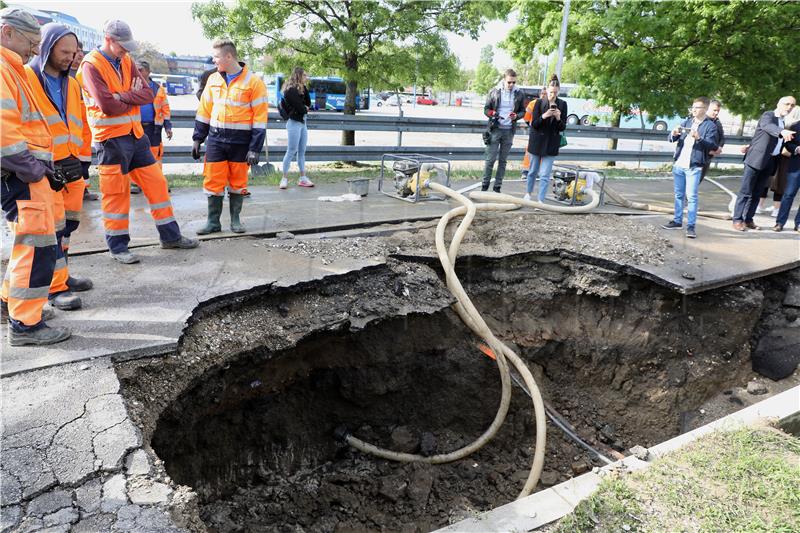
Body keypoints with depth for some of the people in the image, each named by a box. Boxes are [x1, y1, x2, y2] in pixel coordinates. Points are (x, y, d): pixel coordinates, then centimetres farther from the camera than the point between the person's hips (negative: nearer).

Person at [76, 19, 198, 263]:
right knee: (116, 190, 0)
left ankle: (170, 235, 19)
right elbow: (107, 105, -20)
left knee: (156, 181, 8)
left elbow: (148, 94, 0)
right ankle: (117, 246, 11)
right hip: (111, 139, -7)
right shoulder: (91, 65, -10)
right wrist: (133, 98, -5)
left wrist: (122, 96, -15)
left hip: (135, 134, 7)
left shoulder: (126, 62, 11)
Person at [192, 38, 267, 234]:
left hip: (241, 142, -3)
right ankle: (213, 222, 12)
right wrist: (197, 138, 10)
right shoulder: (213, 80, 8)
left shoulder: (253, 82, -6)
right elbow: (204, 111, 14)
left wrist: (255, 148, -12)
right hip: (216, 139, 3)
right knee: (213, 181, 2)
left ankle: (235, 220, 21)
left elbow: (260, 118, -8)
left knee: (237, 182, 7)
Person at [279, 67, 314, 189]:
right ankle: (285, 178, 0)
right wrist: (306, 108, 4)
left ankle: (303, 178, 14)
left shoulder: (300, 89, 15)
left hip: (302, 122, 9)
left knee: (301, 151, 10)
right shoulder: (290, 90, -12)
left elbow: (308, 103, 9)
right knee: (291, 151, -6)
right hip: (294, 123, -9)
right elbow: (299, 108, -17)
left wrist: (305, 87, 1)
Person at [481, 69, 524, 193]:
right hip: (495, 130, -2)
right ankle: (485, 185, 6)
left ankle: (497, 186, 13)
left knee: (503, 160, 7)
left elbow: (522, 111, 11)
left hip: (509, 131, 2)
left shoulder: (519, 94, 3)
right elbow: (486, 109, 4)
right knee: (490, 159, -4)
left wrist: (516, 116, -11)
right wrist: (492, 113, -18)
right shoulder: (494, 92, -1)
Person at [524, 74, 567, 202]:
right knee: (533, 170, 14)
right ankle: (528, 193, 35)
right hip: (537, 141, 0)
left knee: (545, 174, -5)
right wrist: (544, 116, -25)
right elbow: (533, 124, -8)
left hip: (551, 143, 0)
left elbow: (563, 128, 0)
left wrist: (558, 118, -20)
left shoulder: (562, 104, -1)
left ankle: (541, 200, -2)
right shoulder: (539, 102, -5)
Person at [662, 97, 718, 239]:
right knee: (678, 195, 12)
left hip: (694, 167, -5)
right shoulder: (687, 122, 13)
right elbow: (671, 139, 9)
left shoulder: (710, 126, -2)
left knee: (691, 196, -7)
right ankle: (677, 221, 22)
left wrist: (698, 138, -29)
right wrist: (674, 134, -14)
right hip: (678, 164, 5)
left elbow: (712, 145, -12)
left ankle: (691, 226, -4)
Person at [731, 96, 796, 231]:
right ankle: (737, 220, -3)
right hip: (756, 159, -7)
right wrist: (782, 132, -48)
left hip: (769, 163, 7)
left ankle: (748, 219, 14)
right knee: (745, 192, -5)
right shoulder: (767, 115, -6)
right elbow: (768, 126, -30)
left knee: (756, 193, 9)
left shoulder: (782, 122, 19)